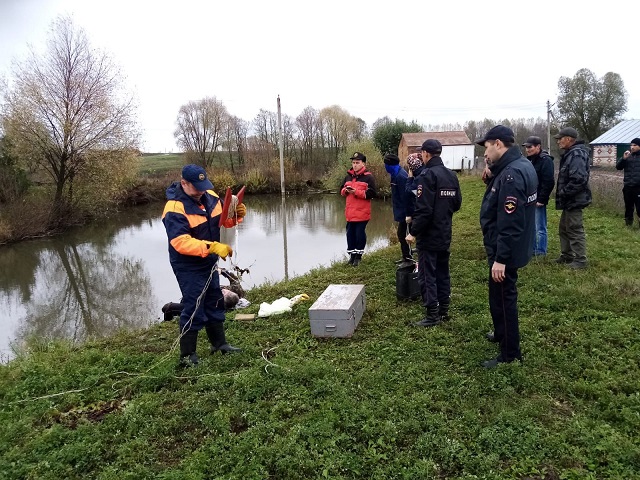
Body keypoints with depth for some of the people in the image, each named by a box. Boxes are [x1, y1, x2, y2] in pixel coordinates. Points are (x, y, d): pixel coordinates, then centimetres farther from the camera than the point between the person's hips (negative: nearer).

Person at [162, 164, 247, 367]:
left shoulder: (210, 196, -4)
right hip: (188, 267, -8)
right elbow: (181, 242, -33)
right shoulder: (175, 209, -25)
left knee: (214, 302, 18)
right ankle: (187, 356, 10)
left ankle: (219, 343, 35)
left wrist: (236, 214, -15)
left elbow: (224, 219, 8)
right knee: (193, 309, -4)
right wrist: (212, 247, -42)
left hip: (209, 263, 8)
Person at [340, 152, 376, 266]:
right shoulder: (348, 176, 13)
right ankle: (352, 254, 21)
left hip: (362, 212, -5)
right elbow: (342, 191, 19)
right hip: (350, 212, 6)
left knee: (360, 233, 0)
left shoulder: (368, 177, -6)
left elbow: (372, 193, -13)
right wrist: (346, 190, -5)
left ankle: (358, 256, 12)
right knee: (350, 233, 9)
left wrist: (357, 192, -20)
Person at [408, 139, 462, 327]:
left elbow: (424, 209, -23)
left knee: (427, 275, 0)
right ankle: (444, 310, 26)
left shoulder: (427, 175, -18)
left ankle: (432, 315, 5)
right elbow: (457, 203, 13)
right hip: (445, 234, 8)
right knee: (442, 272, 16)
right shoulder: (451, 175, 7)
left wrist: (414, 232, -15)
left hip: (429, 235, -8)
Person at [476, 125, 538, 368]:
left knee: (502, 298, 2)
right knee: (501, 295, 26)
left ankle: (510, 353, 16)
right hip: (513, 248, 10)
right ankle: (503, 333, 45)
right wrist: (492, 175, -2)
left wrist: (500, 258, -26)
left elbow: (510, 223, -29)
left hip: (506, 250, -10)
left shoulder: (511, 174, -25)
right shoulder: (522, 165, 7)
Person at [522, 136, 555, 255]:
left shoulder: (546, 160, -13)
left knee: (540, 228, 1)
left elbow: (548, 183, -18)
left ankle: (541, 252, 10)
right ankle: (532, 250, 25)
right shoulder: (529, 160, 14)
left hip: (538, 201, -9)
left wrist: (541, 199, -18)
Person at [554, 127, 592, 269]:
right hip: (569, 200, 11)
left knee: (575, 230, -2)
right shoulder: (570, 153, 13)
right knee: (564, 228, 20)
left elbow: (579, 179, -30)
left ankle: (580, 260, 7)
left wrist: (563, 193, -21)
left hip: (574, 200, -11)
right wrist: (563, 193, 10)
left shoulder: (577, 154, -20)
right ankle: (567, 255, 32)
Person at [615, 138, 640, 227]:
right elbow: (618, 167, 5)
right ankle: (628, 224, 23)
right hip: (628, 187, 3)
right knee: (628, 207, 13)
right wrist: (623, 158, -11)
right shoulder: (628, 156, 9)